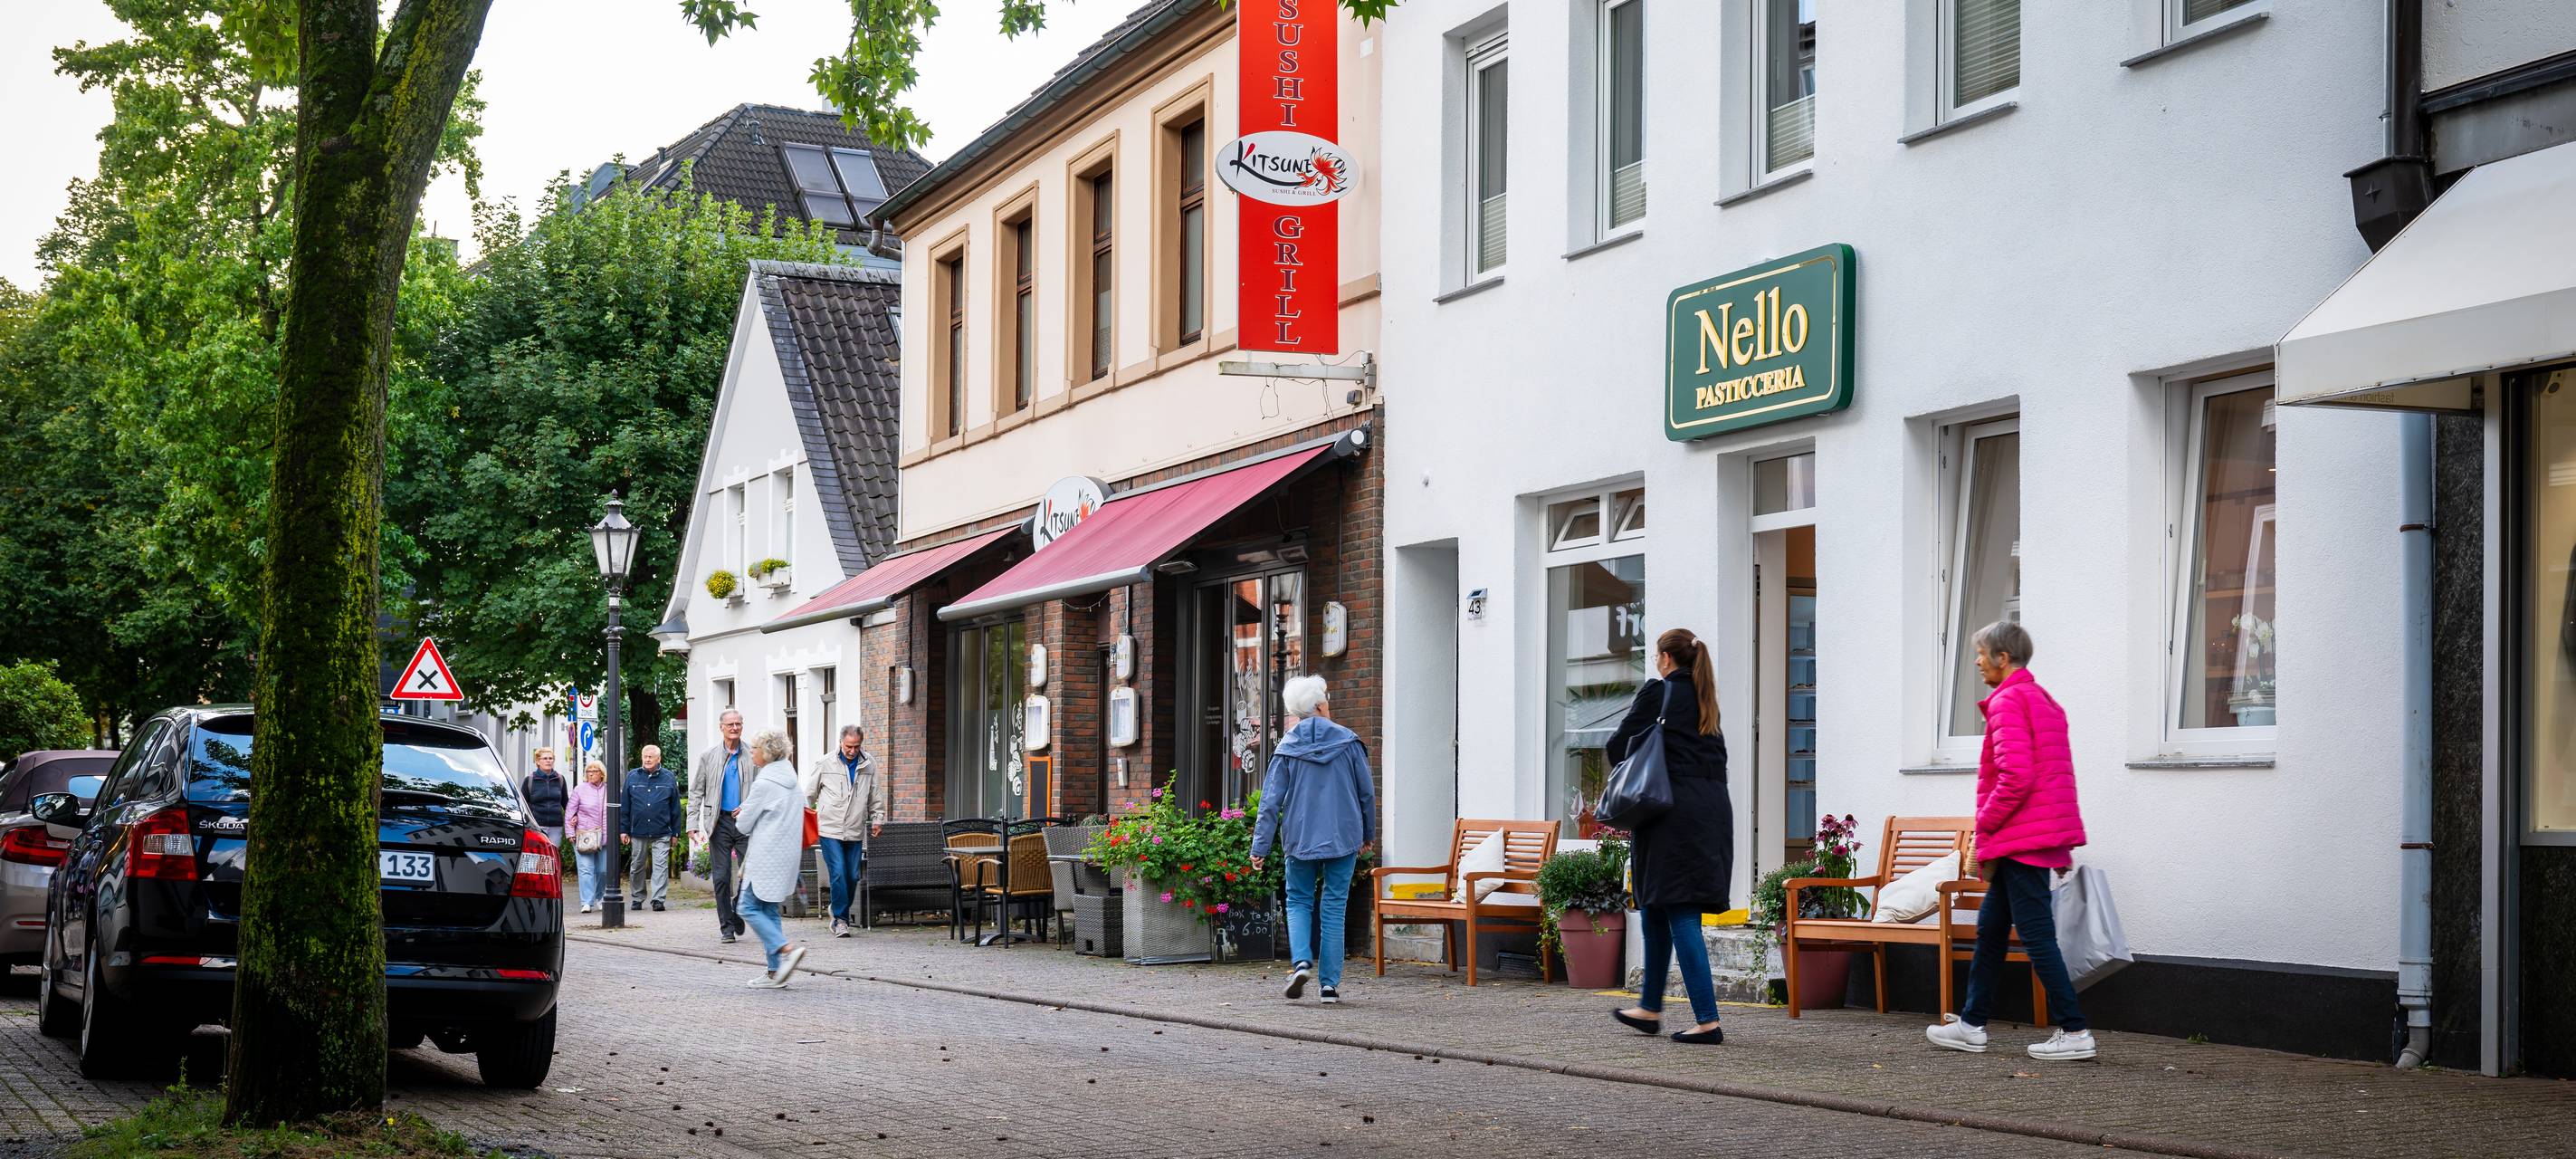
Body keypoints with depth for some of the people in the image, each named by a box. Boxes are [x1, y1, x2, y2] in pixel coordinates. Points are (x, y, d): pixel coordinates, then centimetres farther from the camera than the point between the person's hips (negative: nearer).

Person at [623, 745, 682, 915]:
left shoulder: (669, 778, 4)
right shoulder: (632, 776, 6)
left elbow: (675, 808, 8)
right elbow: (625, 806, 9)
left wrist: (675, 832, 6)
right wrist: (624, 830, 3)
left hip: (662, 832, -2)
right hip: (638, 831, 2)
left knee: (661, 866, -8)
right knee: (637, 867, 10)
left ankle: (659, 899, -7)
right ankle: (636, 899, 22)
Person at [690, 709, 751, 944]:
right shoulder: (708, 756, 6)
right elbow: (696, 792, 7)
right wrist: (693, 825, -1)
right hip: (720, 822, 0)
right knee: (721, 876, 0)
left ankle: (737, 913, 21)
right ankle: (726, 927, 7)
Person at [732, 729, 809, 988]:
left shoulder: (765, 783, -16)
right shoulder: (790, 778, 12)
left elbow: (743, 824, -9)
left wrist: (742, 822, 14)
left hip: (767, 856, -9)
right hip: (787, 852, 9)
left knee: (749, 907, -5)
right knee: (768, 910, 12)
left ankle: (786, 950, -17)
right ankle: (775, 971, 10)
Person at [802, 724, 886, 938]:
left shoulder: (869, 764, 6)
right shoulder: (825, 763, -2)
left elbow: (875, 794, 18)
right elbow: (810, 793, 11)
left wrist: (877, 818, 17)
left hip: (855, 831, 3)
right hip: (830, 828, -3)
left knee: (853, 876, 4)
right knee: (838, 874, -12)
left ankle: (839, 913, 23)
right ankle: (841, 919, -6)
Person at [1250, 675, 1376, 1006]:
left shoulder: (1287, 748, -2)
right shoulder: (1348, 742, -1)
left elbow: (1271, 801, -3)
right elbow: (1367, 792, 5)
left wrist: (1261, 846, 0)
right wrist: (1368, 834, 18)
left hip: (1300, 839, 0)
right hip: (1343, 838, 0)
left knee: (1299, 902, 16)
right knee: (1333, 908, 6)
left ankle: (1301, 961, -8)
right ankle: (1330, 984, 3)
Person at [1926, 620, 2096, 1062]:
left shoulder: (2009, 702, -14)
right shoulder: (2044, 700, 18)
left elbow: (2015, 778, -24)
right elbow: (2058, 774, 20)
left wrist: (1985, 825, -12)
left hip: (2020, 840, -10)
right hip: (2046, 835, 10)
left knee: (2037, 935, -7)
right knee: (1991, 929, 16)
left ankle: (2074, 1032, -6)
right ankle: (1971, 1025, 22)